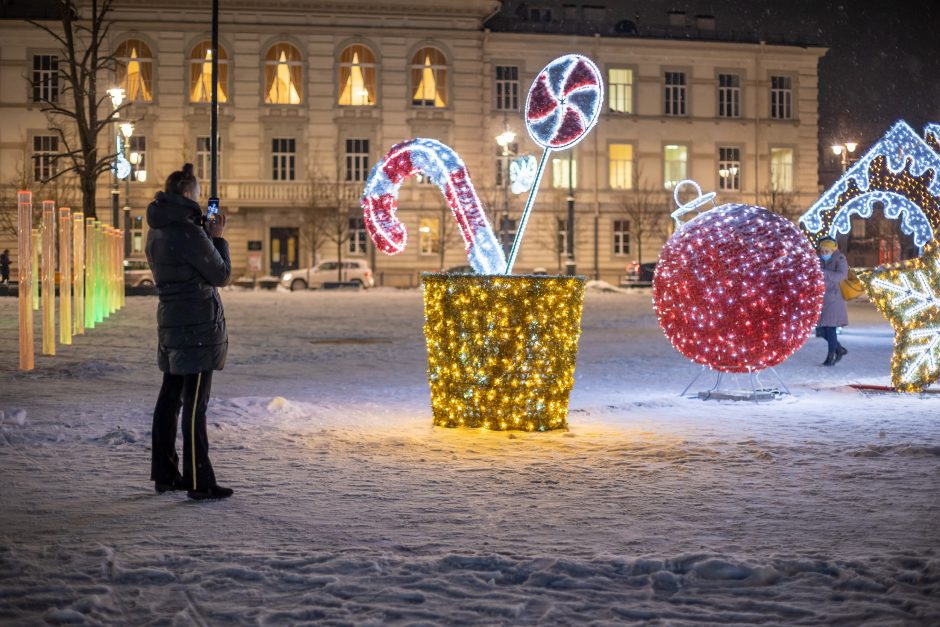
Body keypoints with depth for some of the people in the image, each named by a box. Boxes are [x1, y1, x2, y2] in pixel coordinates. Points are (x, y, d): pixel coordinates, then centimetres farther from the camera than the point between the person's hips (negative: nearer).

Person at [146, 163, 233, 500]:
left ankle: (164, 474, 21)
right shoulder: (189, 232, -17)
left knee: (170, 398, 14)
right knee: (195, 405, -6)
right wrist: (218, 237, 3)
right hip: (198, 323, -9)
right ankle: (199, 482, -3)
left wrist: (206, 233, 12)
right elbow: (221, 275, -10)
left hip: (170, 321, 9)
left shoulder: (157, 232, 10)